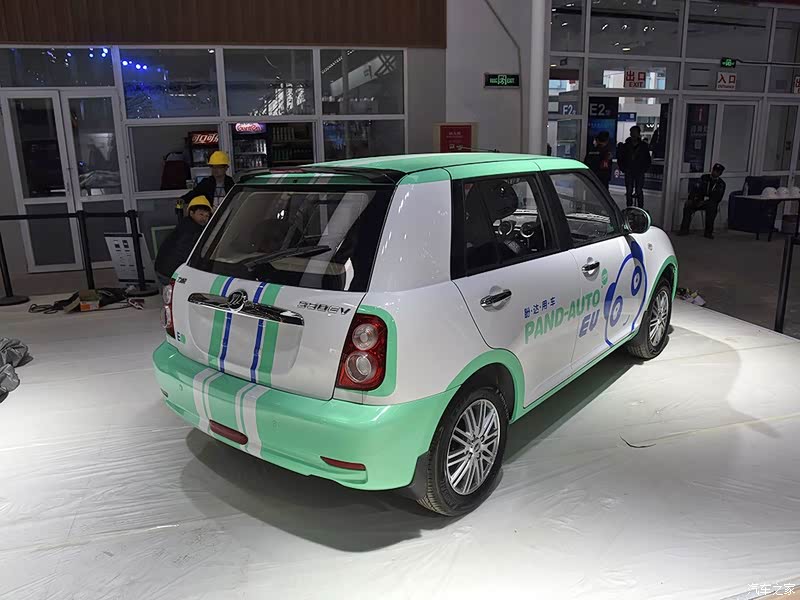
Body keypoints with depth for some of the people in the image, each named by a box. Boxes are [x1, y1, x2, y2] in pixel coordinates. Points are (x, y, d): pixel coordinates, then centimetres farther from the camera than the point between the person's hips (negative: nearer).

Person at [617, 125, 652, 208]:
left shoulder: (644, 146, 1)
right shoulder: (626, 146, 3)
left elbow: (648, 160, 5)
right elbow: (620, 159, 9)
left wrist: (644, 169, -6)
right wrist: (623, 169, -1)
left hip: (639, 173, -1)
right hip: (629, 172, 1)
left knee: (639, 191, -3)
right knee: (629, 191, 4)